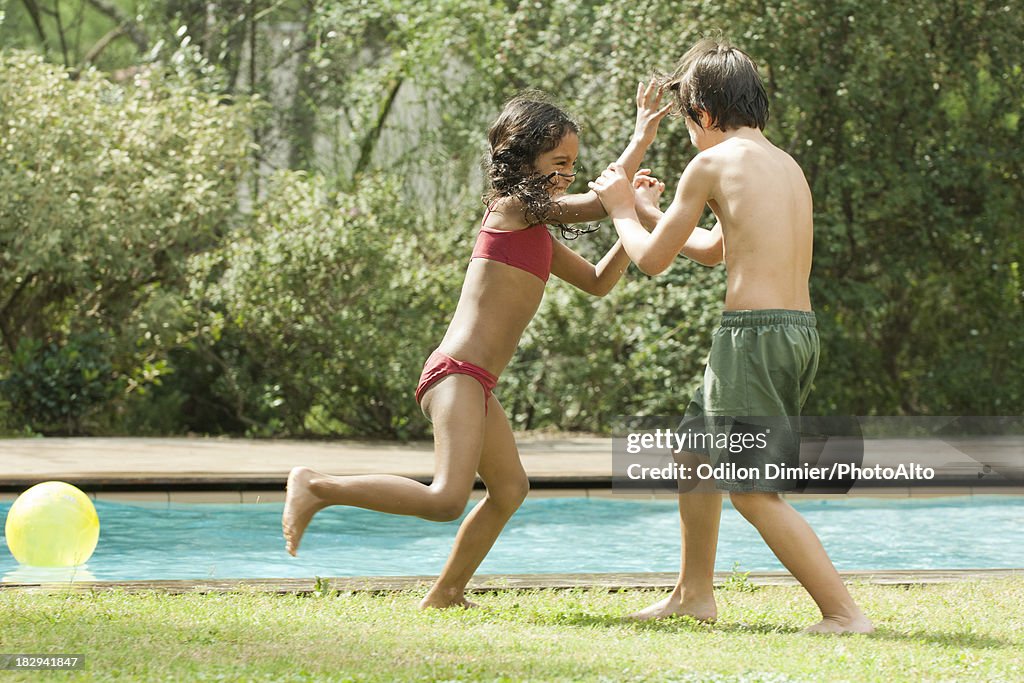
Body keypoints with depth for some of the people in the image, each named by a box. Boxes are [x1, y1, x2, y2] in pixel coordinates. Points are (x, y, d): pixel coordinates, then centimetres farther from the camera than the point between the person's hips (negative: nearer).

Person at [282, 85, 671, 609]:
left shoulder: (534, 230, 21)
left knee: (509, 488, 23)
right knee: (446, 500, -23)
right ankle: (316, 488, -13)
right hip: (458, 374, -11)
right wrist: (641, 138, -1)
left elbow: (598, 282, 24)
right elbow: (599, 203, -11)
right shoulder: (513, 206, -7)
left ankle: (445, 594, 33)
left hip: (473, 384, 11)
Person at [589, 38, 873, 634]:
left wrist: (622, 211, 21)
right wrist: (649, 210, 39)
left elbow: (653, 259, 3)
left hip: (755, 334, -9)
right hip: (800, 333, 9)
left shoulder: (712, 164, -6)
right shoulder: (786, 165, 17)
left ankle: (844, 612, -11)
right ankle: (694, 593, 34)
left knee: (754, 492, -6)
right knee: (693, 451, 25)